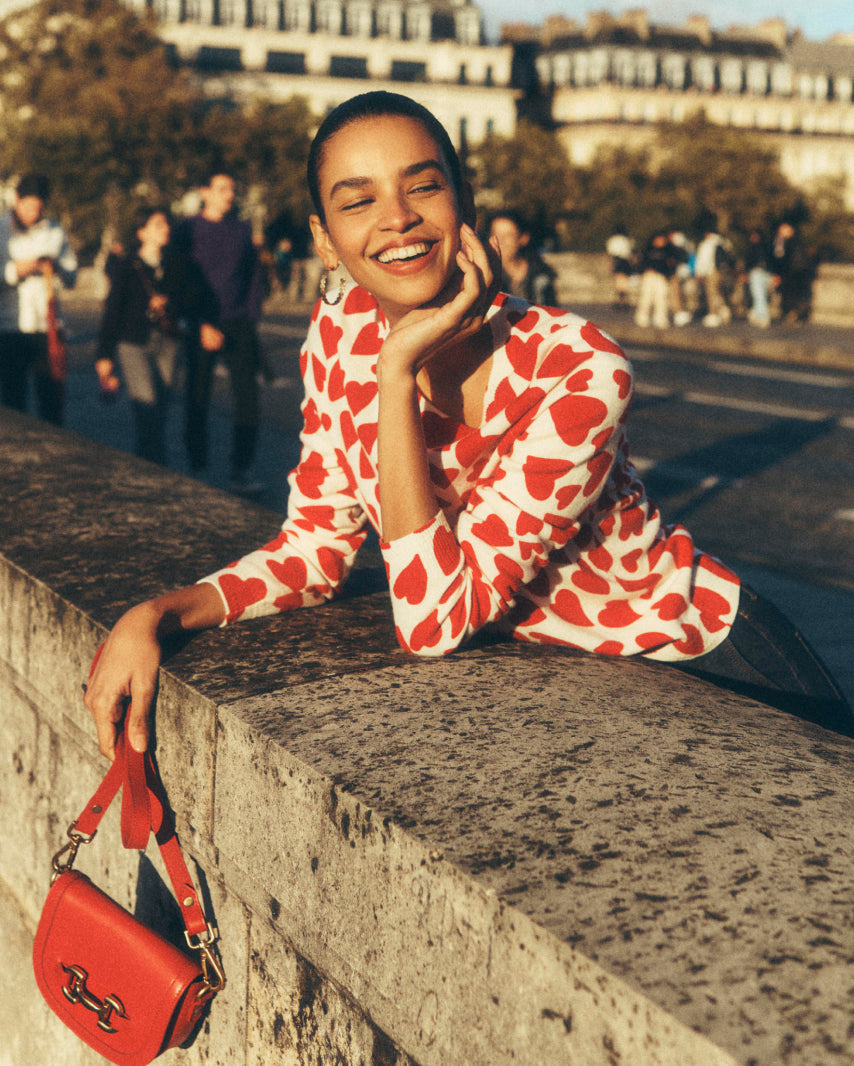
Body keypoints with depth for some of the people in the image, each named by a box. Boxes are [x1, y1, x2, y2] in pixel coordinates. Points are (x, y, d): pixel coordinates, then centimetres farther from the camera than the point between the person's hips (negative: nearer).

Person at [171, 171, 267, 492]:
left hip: (239, 324, 2)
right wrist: (202, 326, -8)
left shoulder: (242, 230, 13)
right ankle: (196, 468, 13)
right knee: (197, 399, 2)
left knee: (247, 398, -6)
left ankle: (241, 471, 0)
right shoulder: (188, 230, 4)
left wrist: (251, 318, 5)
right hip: (202, 327, -2)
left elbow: (255, 275, 16)